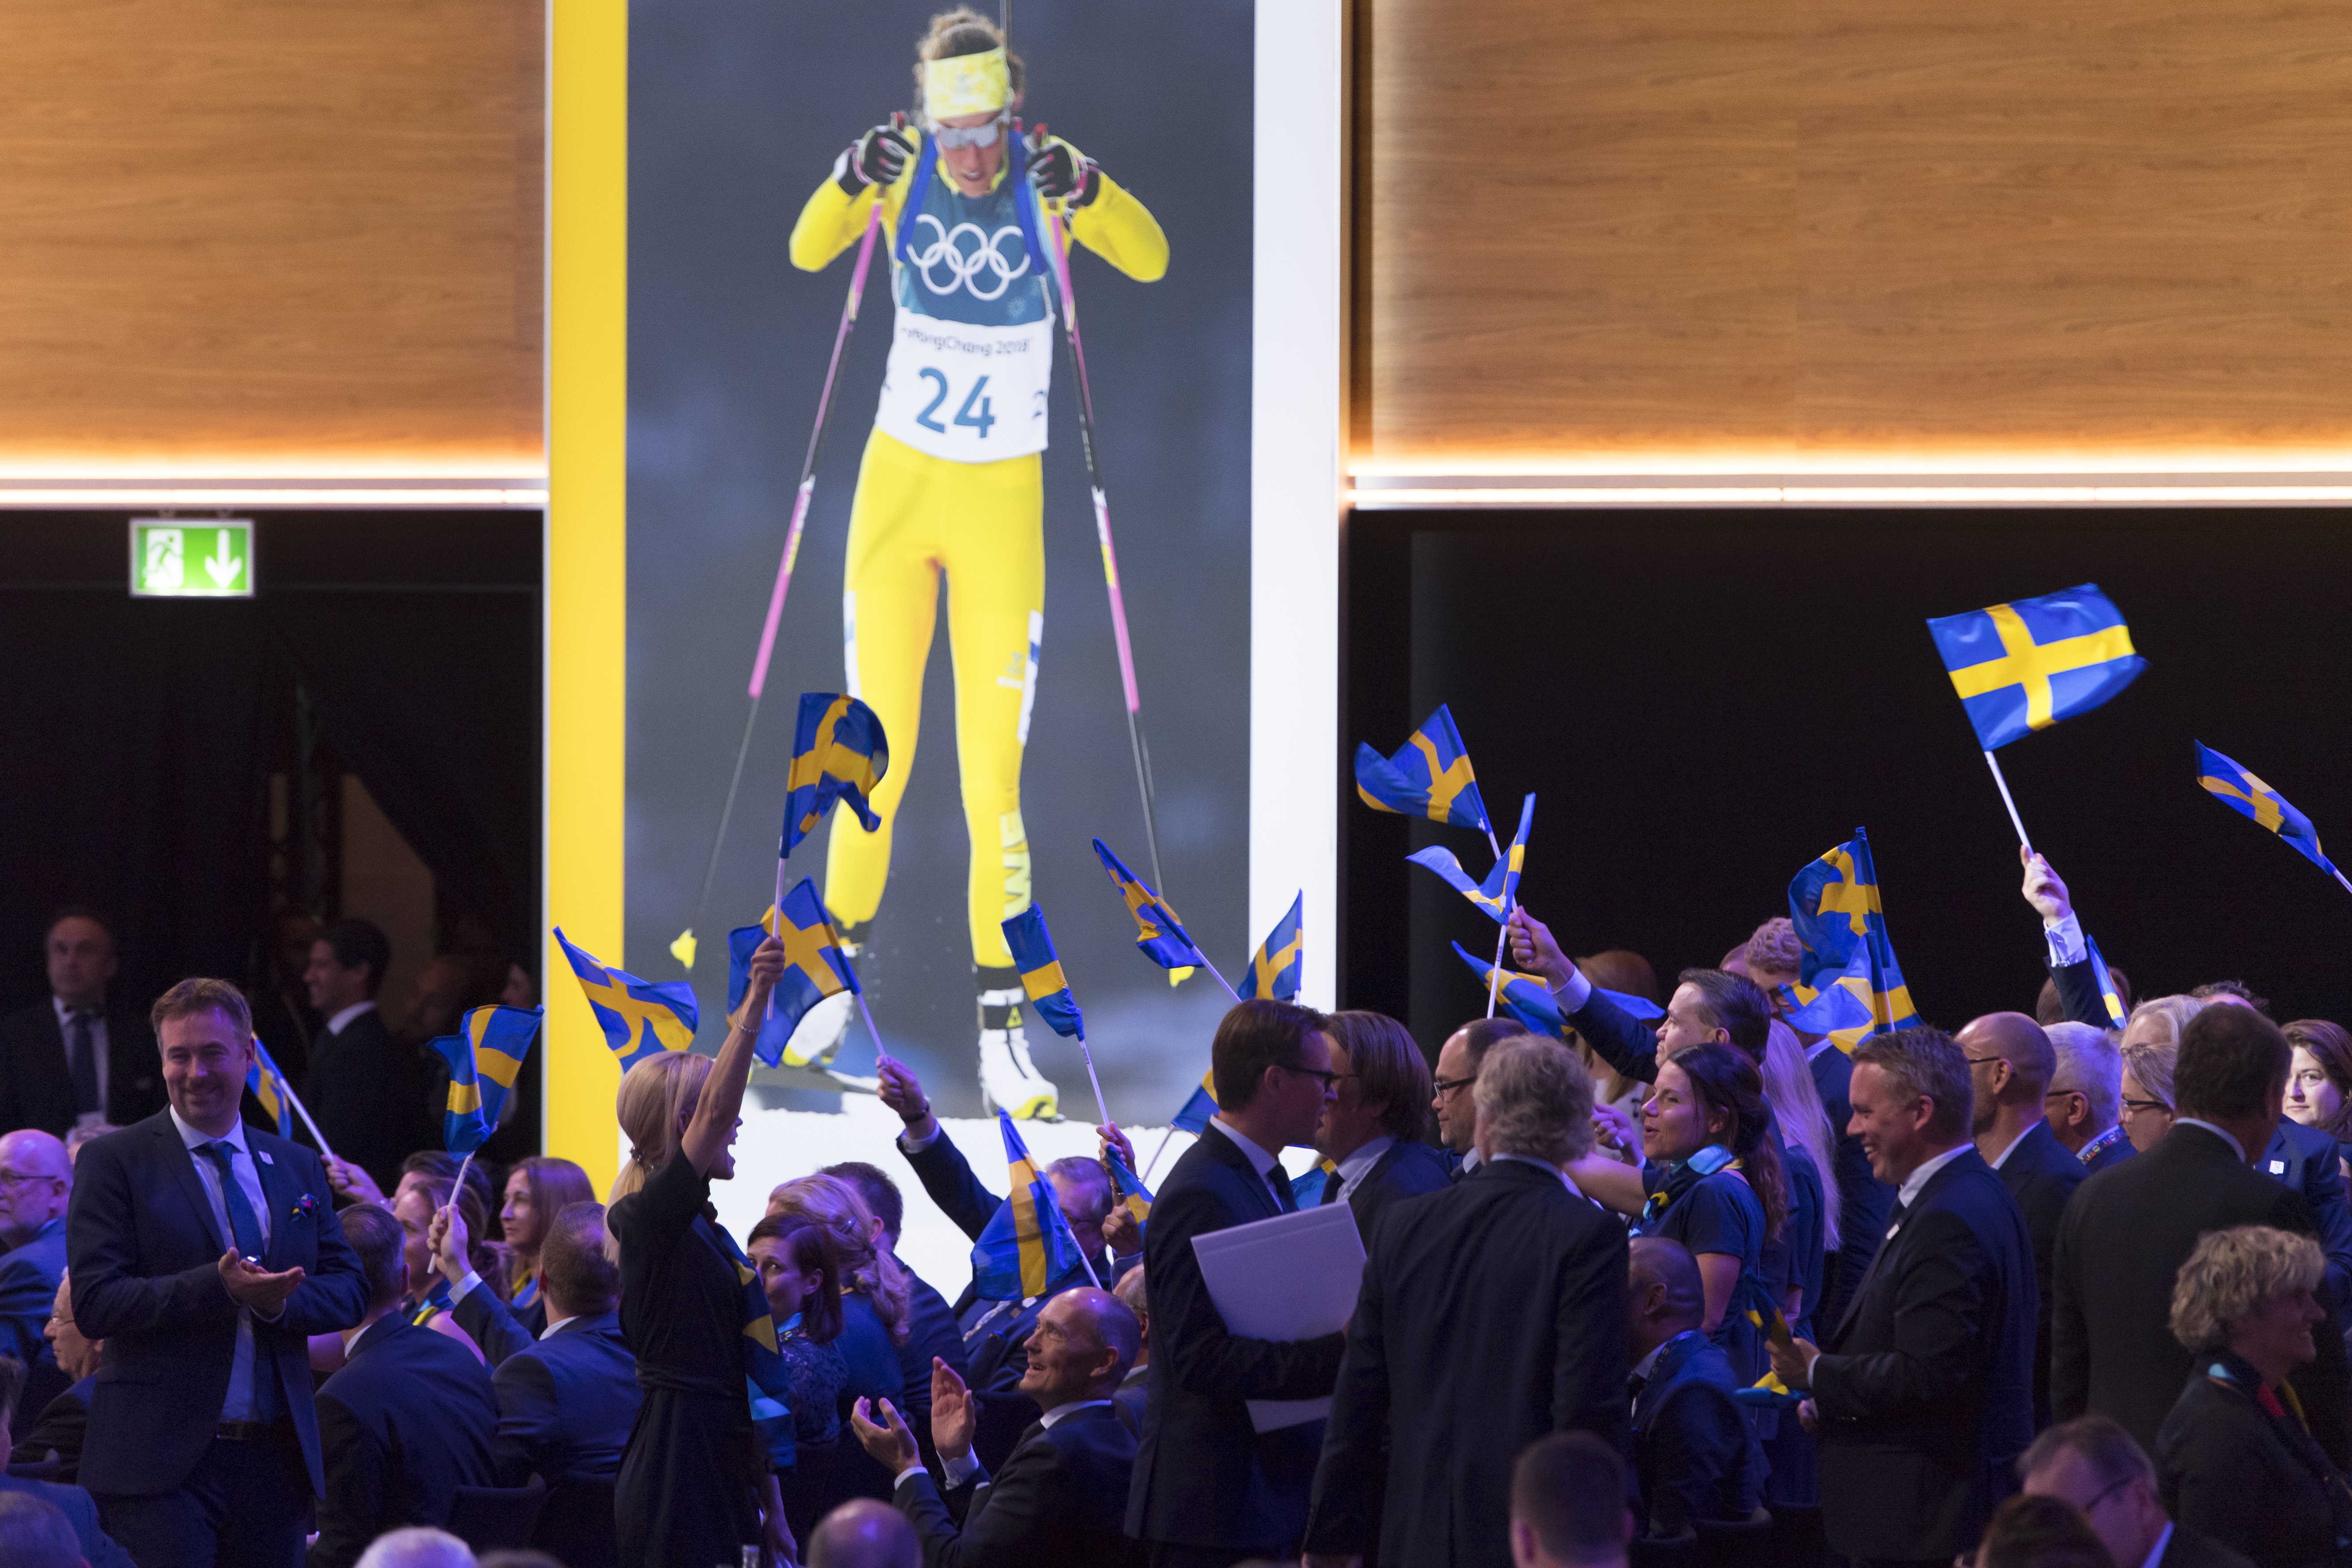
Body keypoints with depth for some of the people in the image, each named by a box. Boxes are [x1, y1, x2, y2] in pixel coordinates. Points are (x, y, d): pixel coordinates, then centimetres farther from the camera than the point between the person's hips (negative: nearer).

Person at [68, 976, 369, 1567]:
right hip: (161, 1466, -5)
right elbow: (95, 1305, -9)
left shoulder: (298, 1168, 16)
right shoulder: (114, 1163, 0)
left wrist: (281, 1300, -10)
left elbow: (350, 1290, 12)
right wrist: (218, 1287, -21)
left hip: (274, 1455, 5)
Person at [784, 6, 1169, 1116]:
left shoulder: (1048, 173, -11)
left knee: (993, 770, -6)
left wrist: (1090, 191, -44)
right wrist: (849, 182, -37)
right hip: (898, 485, 2)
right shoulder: (903, 163, -6)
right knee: (877, 753, 6)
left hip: (1002, 503, -2)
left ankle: (1002, 1030, 0)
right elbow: (807, 252, -18)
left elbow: (1150, 261, -26)